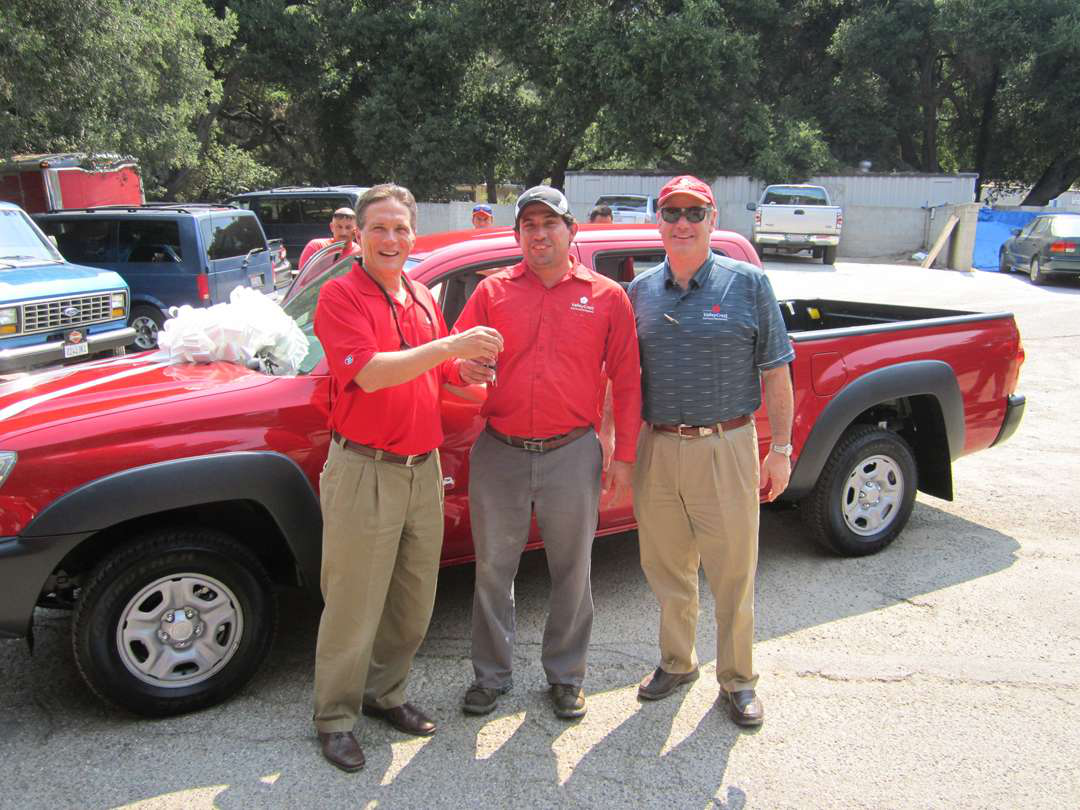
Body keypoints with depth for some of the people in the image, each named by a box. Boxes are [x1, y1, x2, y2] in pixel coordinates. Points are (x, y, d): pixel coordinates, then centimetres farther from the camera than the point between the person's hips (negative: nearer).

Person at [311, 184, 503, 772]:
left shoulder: (422, 298, 12)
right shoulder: (341, 296, -9)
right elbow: (369, 373, -23)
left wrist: (464, 373, -2)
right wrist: (449, 347, -28)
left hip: (423, 468, 7)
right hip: (364, 473, -7)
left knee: (414, 603, 16)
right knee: (354, 606, 3)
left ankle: (384, 692, 35)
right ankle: (335, 717, 21)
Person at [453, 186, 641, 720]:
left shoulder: (607, 296, 2)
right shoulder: (492, 291, 5)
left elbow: (627, 380, 3)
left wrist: (623, 455, 0)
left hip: (571, 455, -1)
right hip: (499, 454, 1)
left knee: (572, 572, 11)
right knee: (492, 570, 11)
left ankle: (565, 675, 31)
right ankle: (491, 675, 29)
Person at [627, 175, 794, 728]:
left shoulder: (748, 284, -1)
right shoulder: (640, 292, 7)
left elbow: (775, 372, -1)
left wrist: (781, 448, -4)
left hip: (725, 448, -3)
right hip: (656, 449, 3)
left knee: (733, 574, 7)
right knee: (667, 570, 15)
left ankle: (737, 679, 26)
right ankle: (677, 662, 36)